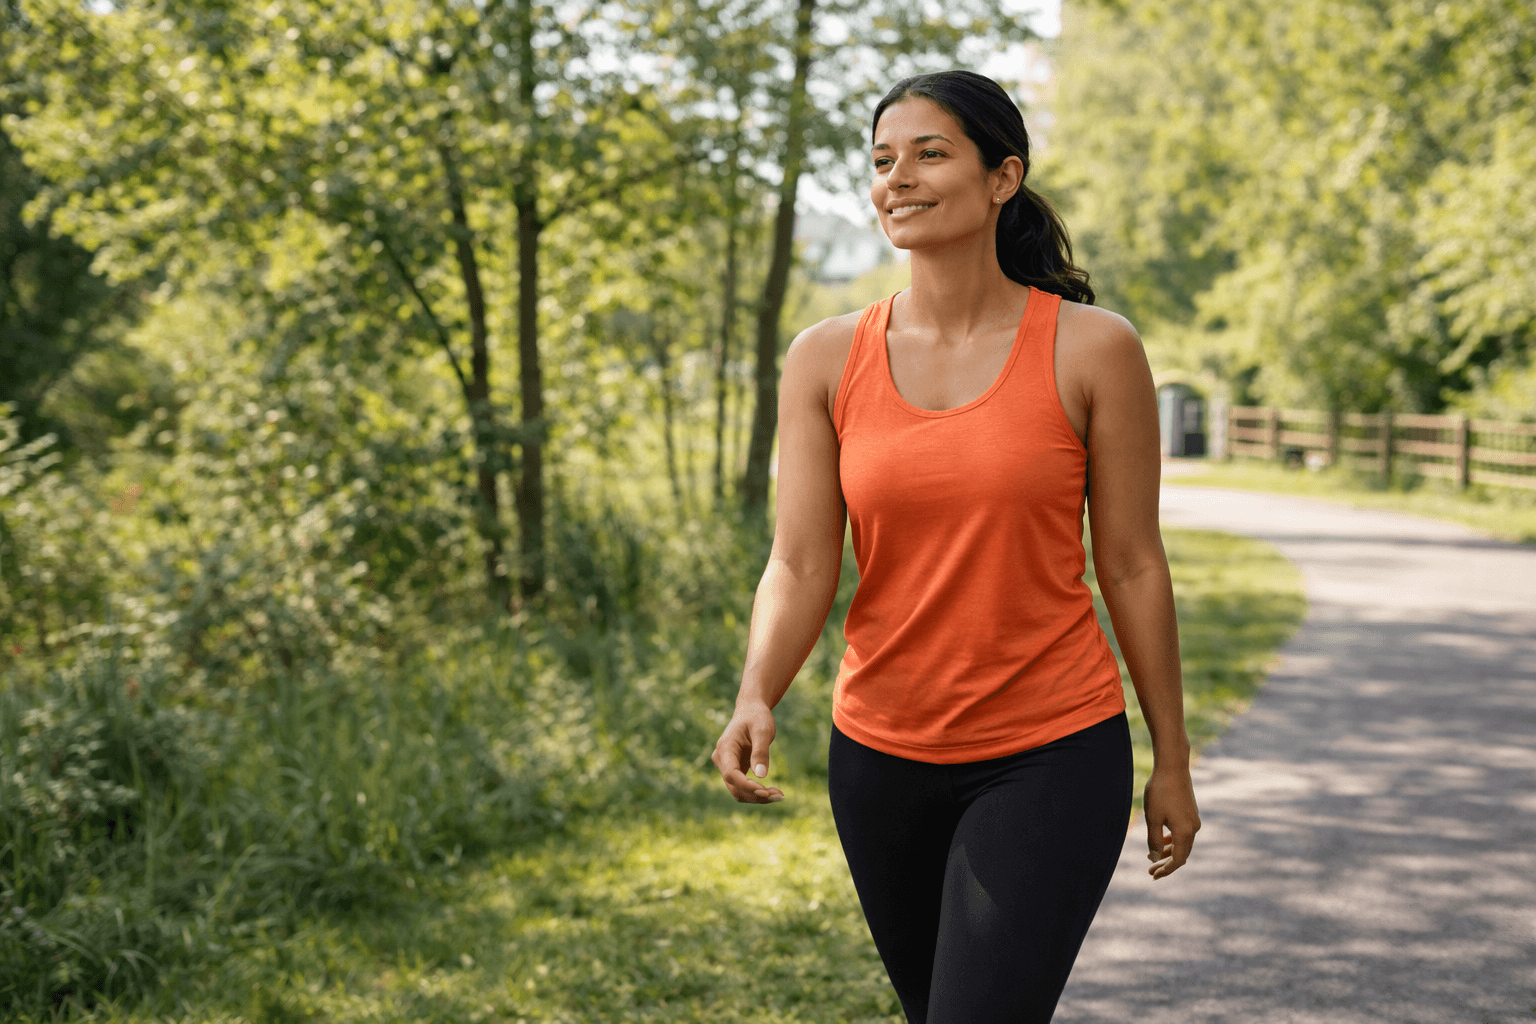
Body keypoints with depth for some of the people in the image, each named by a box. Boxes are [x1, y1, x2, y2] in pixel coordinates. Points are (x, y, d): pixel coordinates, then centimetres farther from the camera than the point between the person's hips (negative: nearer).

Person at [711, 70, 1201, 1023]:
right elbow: (800, 567, -6)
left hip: (1050, 758, -4)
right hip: (883, 759, 4)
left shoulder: (1093, 349, -8)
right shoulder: (827, 360, -2)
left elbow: (1132, 566, -3)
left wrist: (1172, 763, 3)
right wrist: (756, 700, -25)